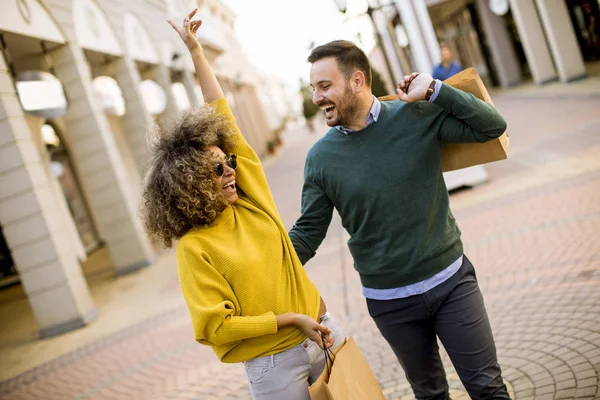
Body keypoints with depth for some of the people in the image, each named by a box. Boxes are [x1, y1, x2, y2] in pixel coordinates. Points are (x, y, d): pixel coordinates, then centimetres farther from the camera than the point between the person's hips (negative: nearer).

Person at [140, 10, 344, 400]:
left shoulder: (252, 199, -2)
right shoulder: (193, 246, -16)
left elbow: (224, 119, 2)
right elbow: (217, 327, -15)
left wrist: (196, 51, 5)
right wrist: (291, 320, -17)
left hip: (322, 332, 5)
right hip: (274, 364, -5)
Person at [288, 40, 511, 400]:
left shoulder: (418, 116, -9)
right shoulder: (321, 157, -7)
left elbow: (492, 126, -11)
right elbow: (307, 233, -2)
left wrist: (435, 90, -19)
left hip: (451, 280, 0)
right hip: (390, 302, 1)